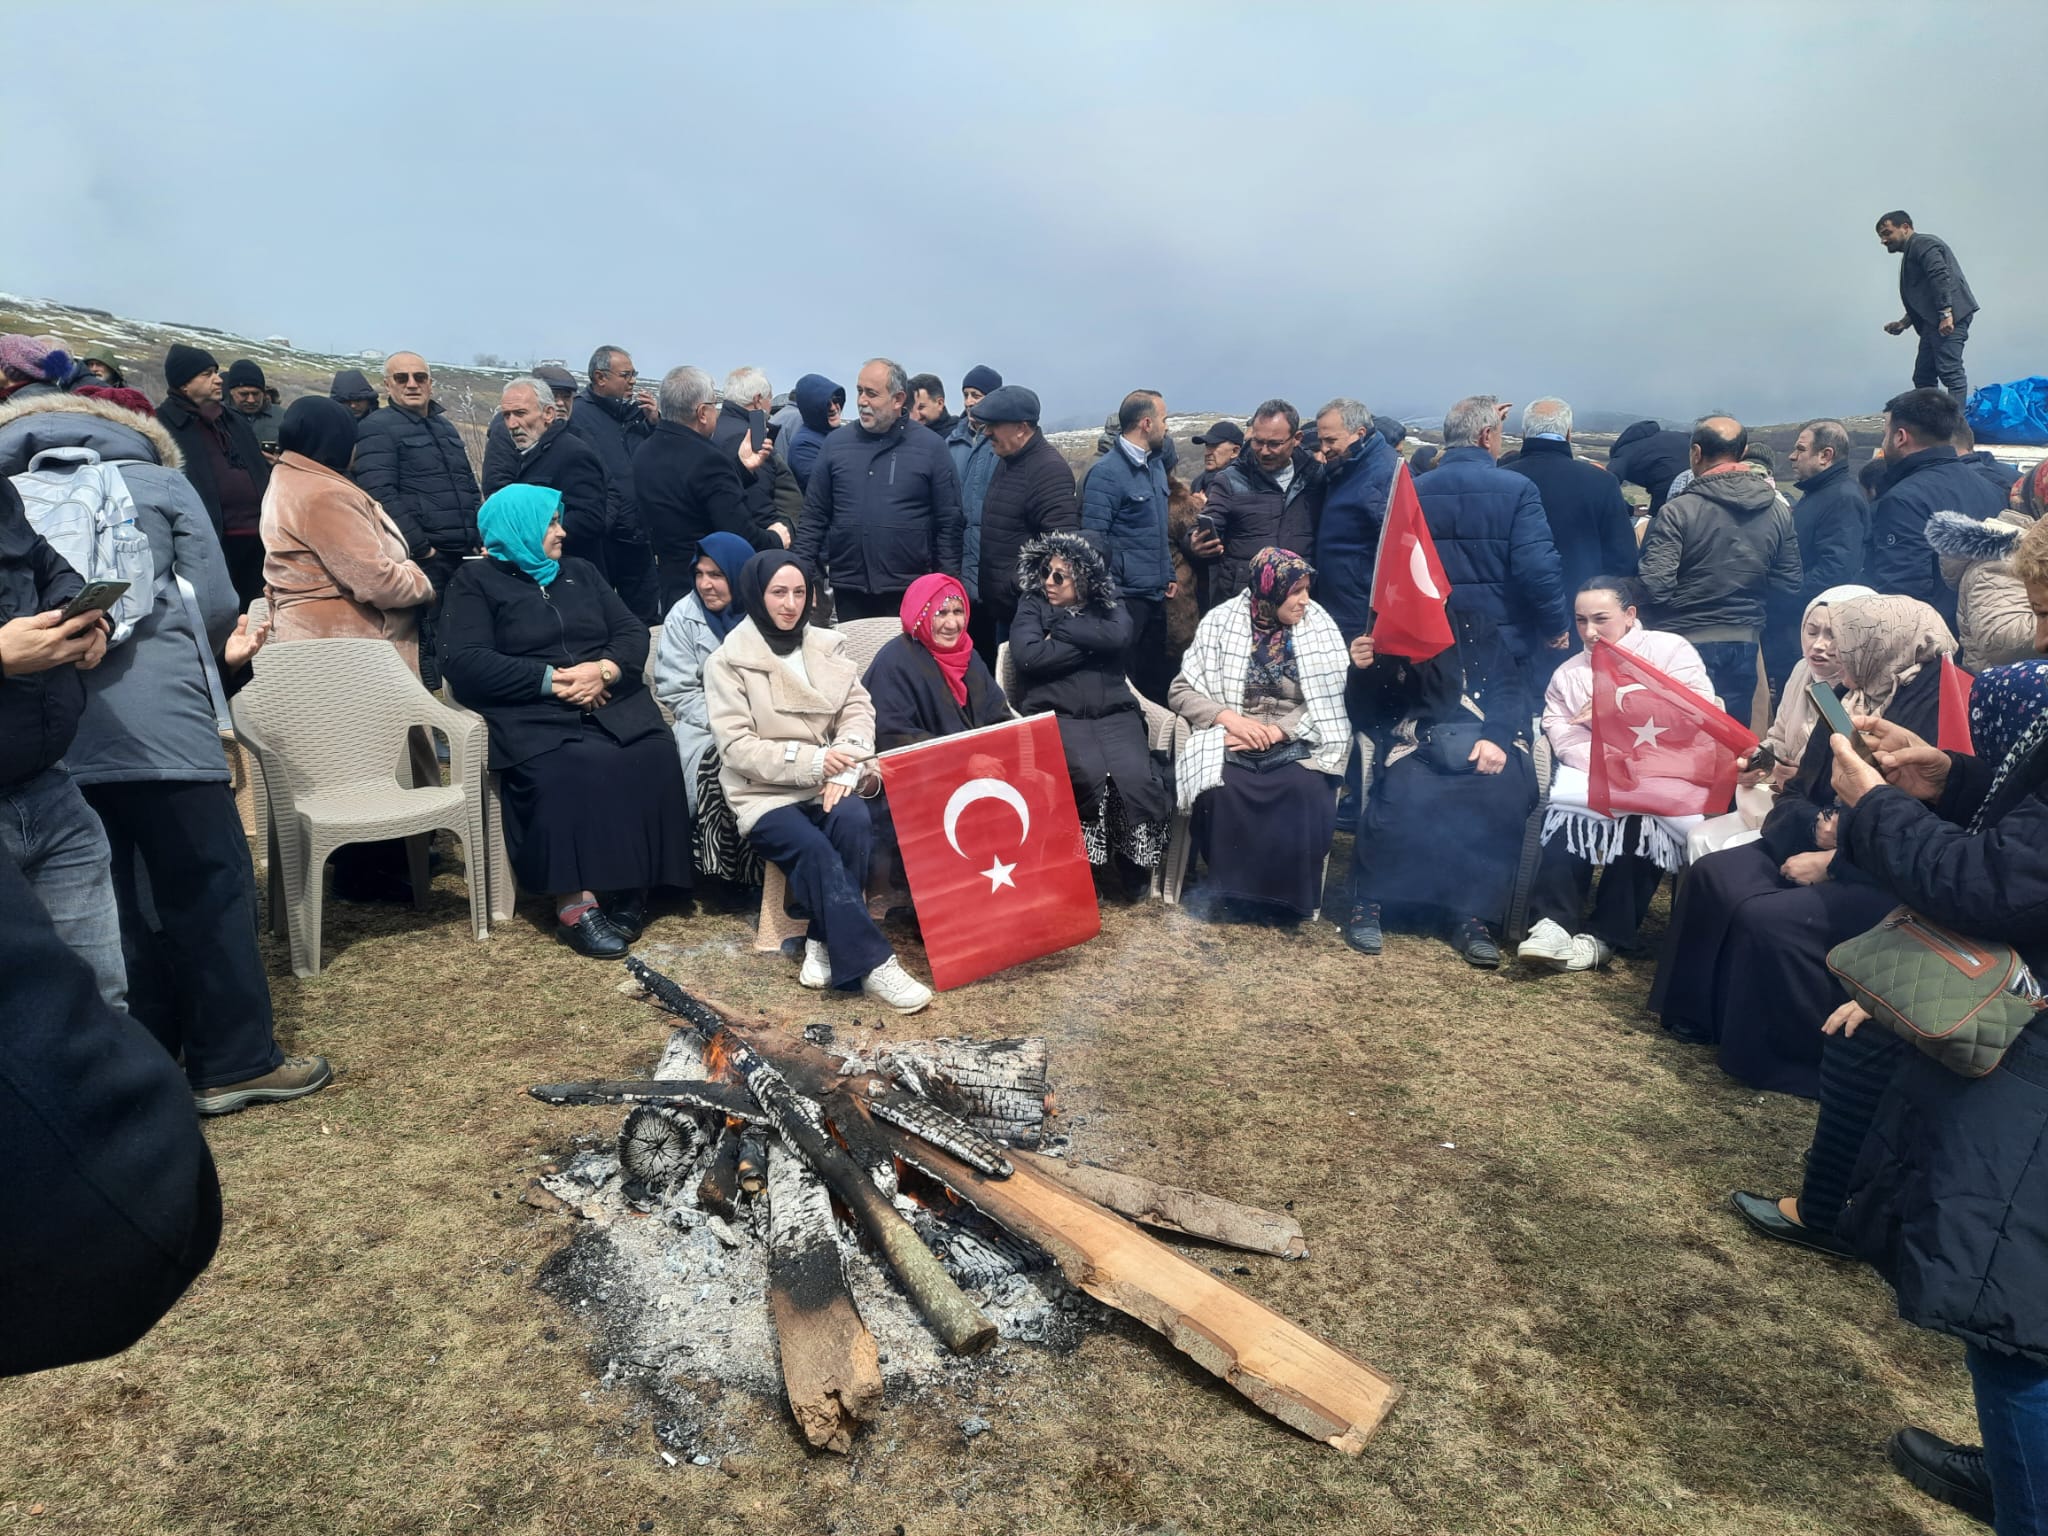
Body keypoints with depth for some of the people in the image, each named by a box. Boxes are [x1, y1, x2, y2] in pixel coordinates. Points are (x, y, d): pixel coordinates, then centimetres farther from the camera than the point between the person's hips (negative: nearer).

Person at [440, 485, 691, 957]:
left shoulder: (580, 571, 24)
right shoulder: (475, 581, 10)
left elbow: (633, 631, 14)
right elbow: (463, 661, -5)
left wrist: (604, 670, -8)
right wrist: (551, 680, -12)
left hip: (612, 703, 4)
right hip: (533, 714, -4)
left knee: (653, 761, -27)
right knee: (568, 774, -35)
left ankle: (630, 887, -21)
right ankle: (575, 904, -33)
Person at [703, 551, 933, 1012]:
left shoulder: (828, 646, 11)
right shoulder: (728, 661, -1)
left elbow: (859, 711, 4)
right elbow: (737, 747, -8)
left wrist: (845, 768, -15)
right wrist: (812, 760, -17)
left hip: (829, 783, 3)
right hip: (765, 793, -3)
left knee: (854, 821, -30)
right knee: (813, 848, -31)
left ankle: (826, 942, -17)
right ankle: (870, 961, -27)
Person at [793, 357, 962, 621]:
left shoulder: (930, 446, 0)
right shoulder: (836, 443, 7)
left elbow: (949, 522, 1)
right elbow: (814, 517, 10)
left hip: (909, 590, -2)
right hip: (848, 589, 3)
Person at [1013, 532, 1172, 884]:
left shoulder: (1110, 603, 14)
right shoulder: (1032, 603, 8)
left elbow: (1118, 636, -10)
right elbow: (1026, 656, -11)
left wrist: (1061, 626, -6)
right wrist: (1090, 644, -6)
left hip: (1114, 714, 2)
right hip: (1055, 716, -2)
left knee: (1137, 779, -26)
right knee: (1090, 778, -32)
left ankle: (1133, 864, -1)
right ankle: (1086, 864, -7)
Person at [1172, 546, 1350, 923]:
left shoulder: (1319, 626, 3)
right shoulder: (1220, 621, 1)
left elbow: (1330, 702, -4)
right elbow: (1182, 689, 2)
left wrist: (1275, 731, -17)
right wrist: (1229, 717, -15)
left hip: (1297, 741, 1)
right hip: (1231, 740, 0)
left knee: (1306, 790, -31)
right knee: (1222, 790, -32)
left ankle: (1288, 893, -13)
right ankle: (1231, 888, -12)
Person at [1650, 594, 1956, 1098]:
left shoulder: (1937, 708, -18)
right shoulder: (1854, 695, 10)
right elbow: (1798, 792, 12)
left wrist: (1831, 863, -19)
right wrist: (1816, 825, -11)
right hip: (1825, 846, 9)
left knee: (1770, 920, -27)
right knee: (1713, 876, -11)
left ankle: (1794, 1057, -5)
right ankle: (1702, 1016, 1)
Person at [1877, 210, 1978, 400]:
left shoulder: (1922, 244, -4)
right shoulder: (1910, 253, 27)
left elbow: (1941, 277, -18)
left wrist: (1946, 314, -26)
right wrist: (1904, 323, 17)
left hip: (1950, 316, -10)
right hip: (1933, 320, 10)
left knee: (1950, 371, -17)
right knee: (1923, 377, 7)